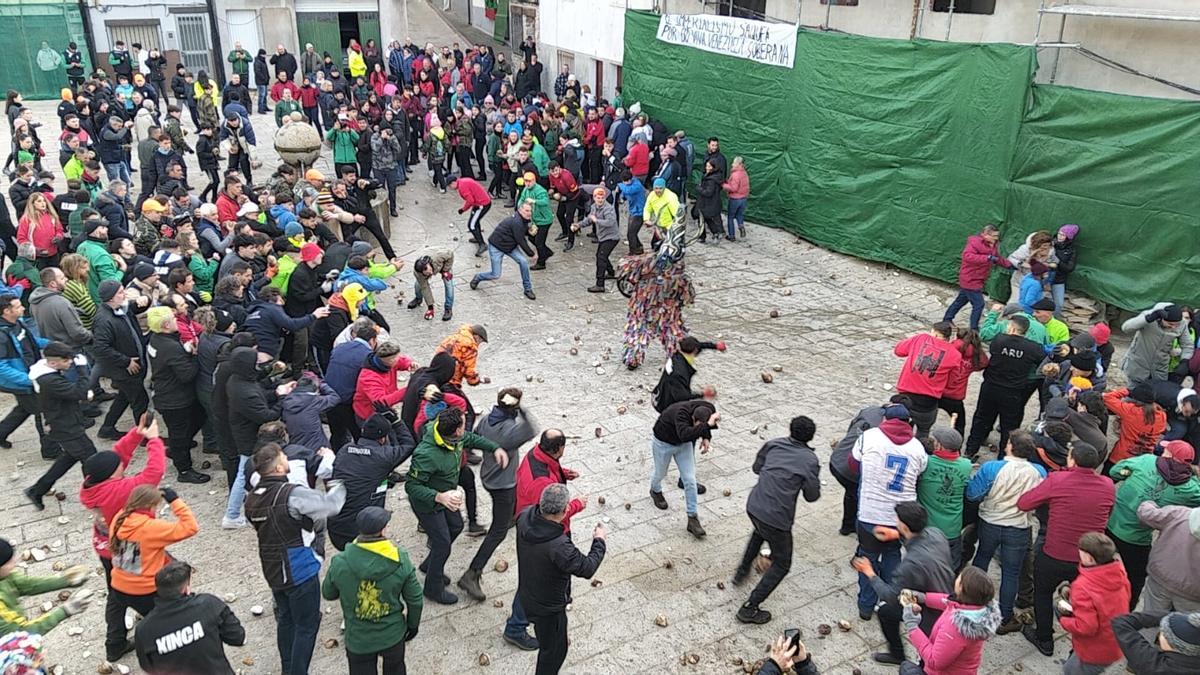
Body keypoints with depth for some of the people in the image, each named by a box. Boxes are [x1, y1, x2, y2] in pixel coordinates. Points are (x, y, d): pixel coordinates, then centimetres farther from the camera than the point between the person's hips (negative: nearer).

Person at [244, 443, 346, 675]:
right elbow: (332, 504, -21)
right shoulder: (292, 495, -25)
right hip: (300, 572, -8)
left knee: (285, 619, 23)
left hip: (273, 571, 8)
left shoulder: (252, 498, -1)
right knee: (306, 626, 6)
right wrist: (334, 480, -3)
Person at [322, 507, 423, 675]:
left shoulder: (339, 564, -23)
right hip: (393, 635, 0)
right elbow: (415, 599, -10)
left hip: (358, 640, 0)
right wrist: (413, 624, 9)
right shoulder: (401, 561, -22)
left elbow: (328, 594, -3)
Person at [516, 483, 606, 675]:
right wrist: (599, 541, -9)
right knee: (554, 649, 19)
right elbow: (587, 568, -24)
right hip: (548, 607, -7)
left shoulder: (524, 517, -20)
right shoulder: (559, 546, -40)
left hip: (526, 596, 7)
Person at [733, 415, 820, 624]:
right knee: (782, 564, 13)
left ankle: (742, 570, 49)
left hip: (753, 505, 5)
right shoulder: (810, 460, -8)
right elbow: (812, 496, -4)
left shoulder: (773, 444, 4)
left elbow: (756, 467, 17)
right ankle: (750, 608, 8)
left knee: (759, 531, 41)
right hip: (777, 518, -5)